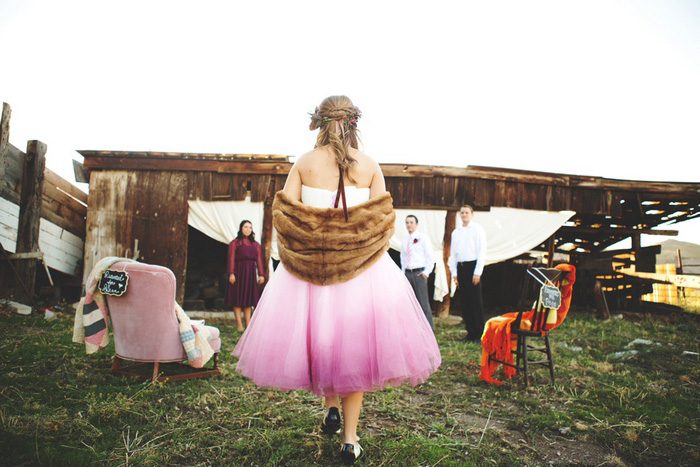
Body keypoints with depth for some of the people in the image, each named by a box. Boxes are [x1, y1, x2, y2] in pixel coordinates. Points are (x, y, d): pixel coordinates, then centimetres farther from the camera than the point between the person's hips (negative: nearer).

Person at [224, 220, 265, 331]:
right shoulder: (235, 243, 4)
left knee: (249, 297, 5)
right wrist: (231, 273, -14)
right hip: (239, 271, -4)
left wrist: (261, 275, 2)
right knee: (237, 298, -3)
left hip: (251, 272, 4)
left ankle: (248, 324, 8)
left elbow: (259, 260, 10)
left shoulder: (255, 244, 16)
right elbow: (231, 259, -4)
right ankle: (239, 324, 0)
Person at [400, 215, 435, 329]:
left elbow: (430, 256, -3)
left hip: (419, 273, -5)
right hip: (407, 273, 5)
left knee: (423, 302, -6)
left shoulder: (423, 237, 0)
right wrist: (404, 273, 10)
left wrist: (426, 272, -9)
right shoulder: (404, 241, 15)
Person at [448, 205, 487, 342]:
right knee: (464, 302, 6)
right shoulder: (455, 232, 16)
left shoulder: (477, 229, 1)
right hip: (460, 267, 5)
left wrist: (477, 272, -12)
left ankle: (479, 334, 3)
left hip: (473, 265, -5)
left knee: (476, 301, -4)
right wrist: (454, 273, 9)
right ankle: (470, 333, 14)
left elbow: (482, 252, -5)